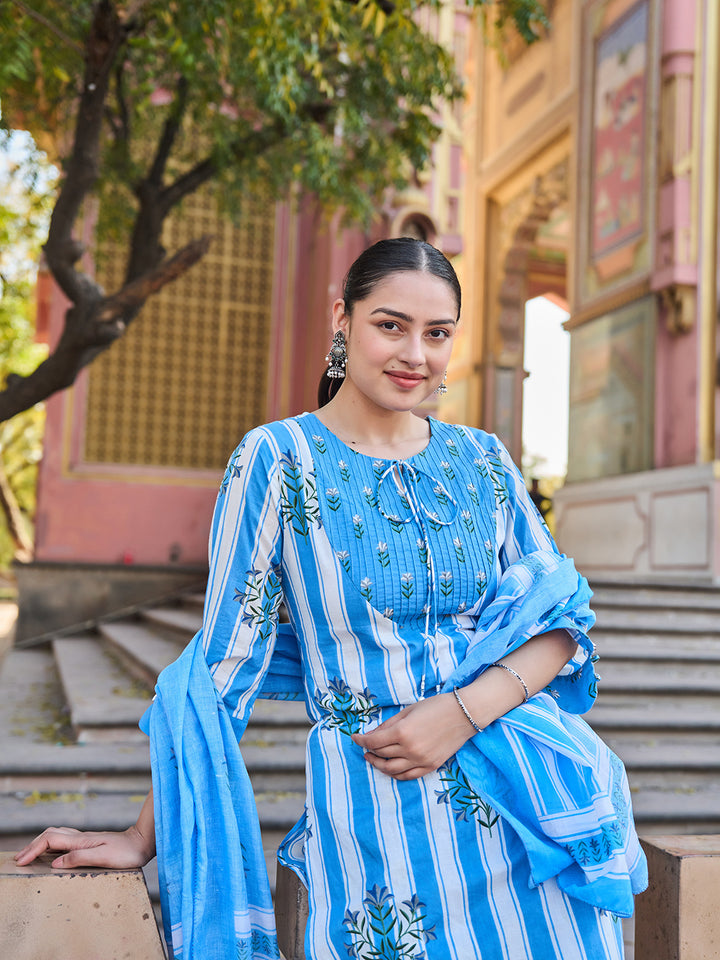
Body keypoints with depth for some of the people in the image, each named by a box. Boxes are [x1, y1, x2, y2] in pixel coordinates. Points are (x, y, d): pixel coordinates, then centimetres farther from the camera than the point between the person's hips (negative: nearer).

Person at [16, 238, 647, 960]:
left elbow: (561, 620, 4)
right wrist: (146, 837, -5)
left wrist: (464, 711, -14)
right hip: (376, 814, -4)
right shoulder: (279, 459, -7)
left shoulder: (484, 460, 5)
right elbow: (219, 662, -5)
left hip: (523, 802, 4)